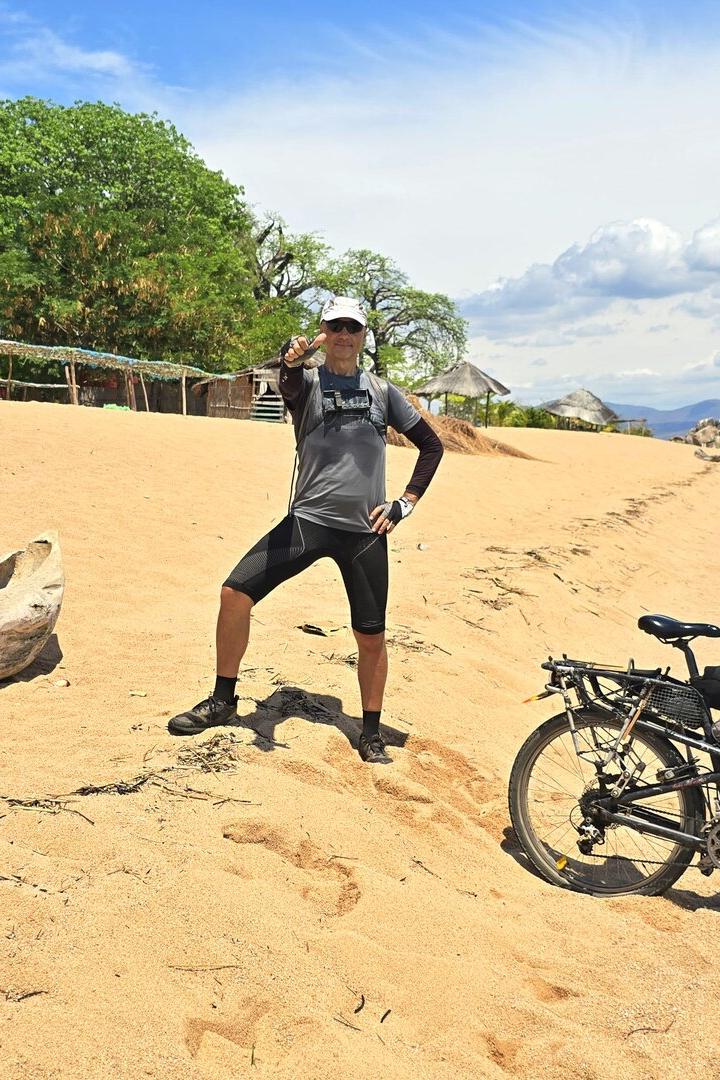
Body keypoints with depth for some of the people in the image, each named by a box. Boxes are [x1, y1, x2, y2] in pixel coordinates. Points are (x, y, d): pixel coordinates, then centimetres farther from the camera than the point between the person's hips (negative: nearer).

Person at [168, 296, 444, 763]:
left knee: (372, 637, 4)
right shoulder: (308, 380, 2)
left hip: (366, 531, 1)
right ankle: (223, 701, 9)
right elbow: (290, 386, -25)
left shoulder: (382, 390, 7)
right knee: (235, 592, -12)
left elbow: (432, 445, 13)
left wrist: (405, 504, 3)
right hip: (308, 520, -1)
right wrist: (291, 362, -49)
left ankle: (372, 734, 26)